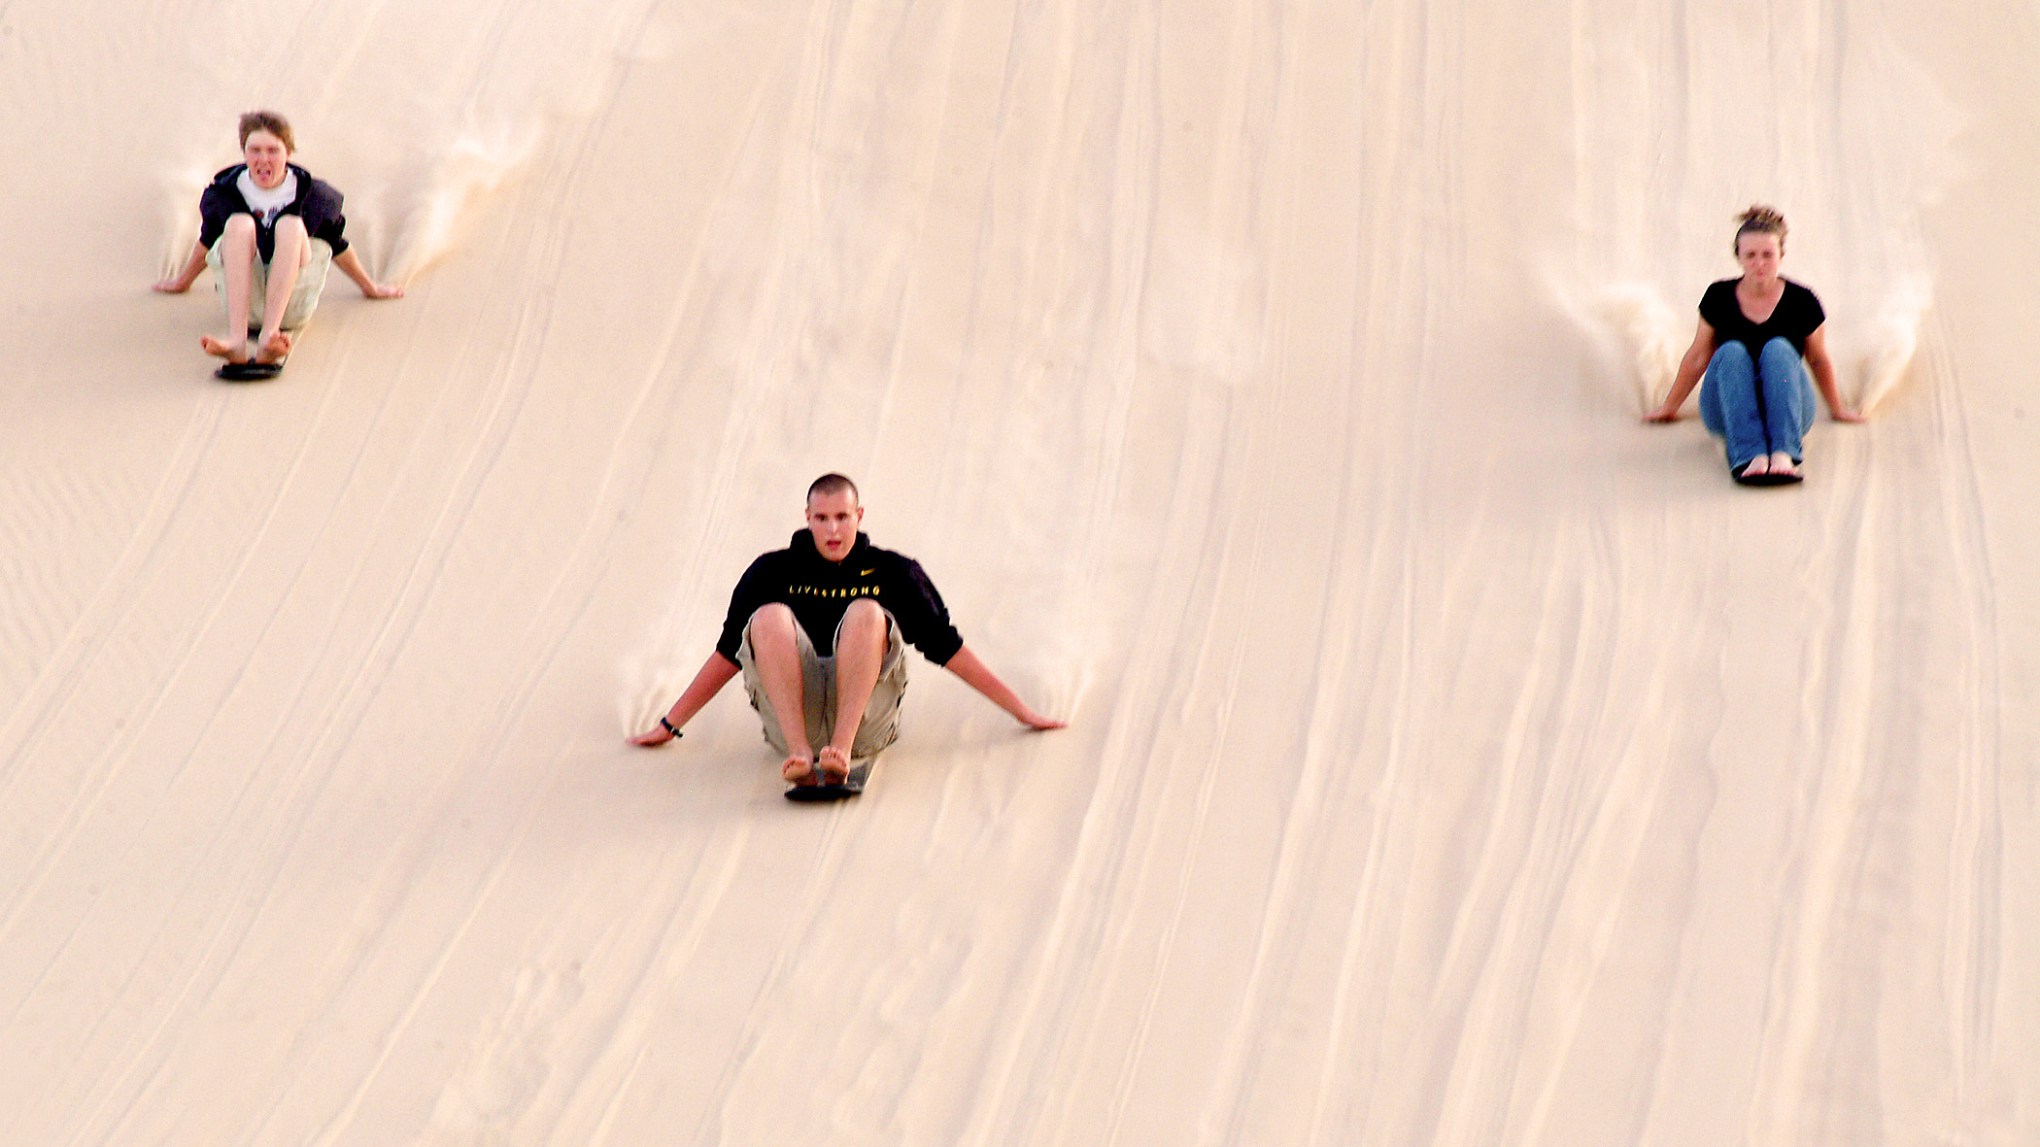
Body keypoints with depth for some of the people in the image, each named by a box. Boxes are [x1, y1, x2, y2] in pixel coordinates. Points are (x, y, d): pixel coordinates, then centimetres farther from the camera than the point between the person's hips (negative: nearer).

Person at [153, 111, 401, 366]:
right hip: (242, 302, 0)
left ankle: (268, 336, -48)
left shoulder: (313, 194, 7)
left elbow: (336, 245, 22)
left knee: (290, 226, -26)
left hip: (291, 304, 0)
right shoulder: (224, 193, 9)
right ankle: (236, 338, -47)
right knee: (239, 223, -25)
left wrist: (369, 286, 32)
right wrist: (183, 280, 40)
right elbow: (208, 240, 27)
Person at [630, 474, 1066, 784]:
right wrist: (669, 725, 16)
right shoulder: (774, 572, 19)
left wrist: (1021, 711, 15)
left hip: (865, 719, 0)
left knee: (866, 613, -24)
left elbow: (948, 647, 18)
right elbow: (728, 653, 20)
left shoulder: (892, 572, 18)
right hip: (790, 713, 0)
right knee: (770, 617, -25)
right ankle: (800, 754, -40)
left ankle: (843, 747, -40)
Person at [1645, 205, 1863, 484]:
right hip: (1729, 415, 0)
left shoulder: (1802, 302, 2)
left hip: (1785, 413, 0)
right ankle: (1750, 457, -52)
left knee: (1778, 349, -28)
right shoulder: (1719, 298, 4)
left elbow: (1818, 360, 17)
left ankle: (1784, 454, -51)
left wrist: (1837, 409, 28)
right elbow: (1698, 357, 16)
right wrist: (1669, 407, 23)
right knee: (1731, 353, -29)